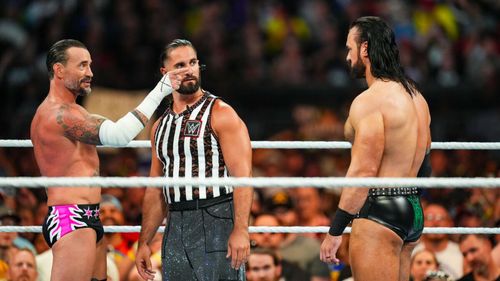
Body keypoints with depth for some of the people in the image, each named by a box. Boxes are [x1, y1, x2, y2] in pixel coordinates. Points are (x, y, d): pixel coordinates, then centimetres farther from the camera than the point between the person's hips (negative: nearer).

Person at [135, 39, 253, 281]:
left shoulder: (220, 114, -4)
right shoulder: (161, 125, 16)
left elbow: (242, 175, -13)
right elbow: (156, 190, 20)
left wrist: (241, 229, -23)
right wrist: (144, 242, 13)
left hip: (216, 221, -6)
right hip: (176, 227, 6)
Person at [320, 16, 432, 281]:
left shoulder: (369, 101, -13)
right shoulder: (416, 97, 17)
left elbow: (363, 171, -19)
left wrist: (335, 231, -16)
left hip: (379, 210, -10)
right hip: (413, 209, 10)